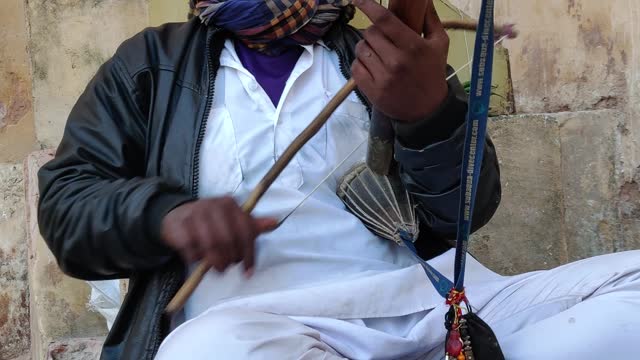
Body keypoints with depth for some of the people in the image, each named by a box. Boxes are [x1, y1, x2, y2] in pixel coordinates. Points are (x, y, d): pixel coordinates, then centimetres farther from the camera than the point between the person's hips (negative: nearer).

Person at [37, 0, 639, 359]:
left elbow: (465, 209, 10)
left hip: (424, 296, 3)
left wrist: (430, 111, -13)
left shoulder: (379, 59, 21)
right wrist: (164, 214, -11)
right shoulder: (153, 63, 20)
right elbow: (65, 203, 12)